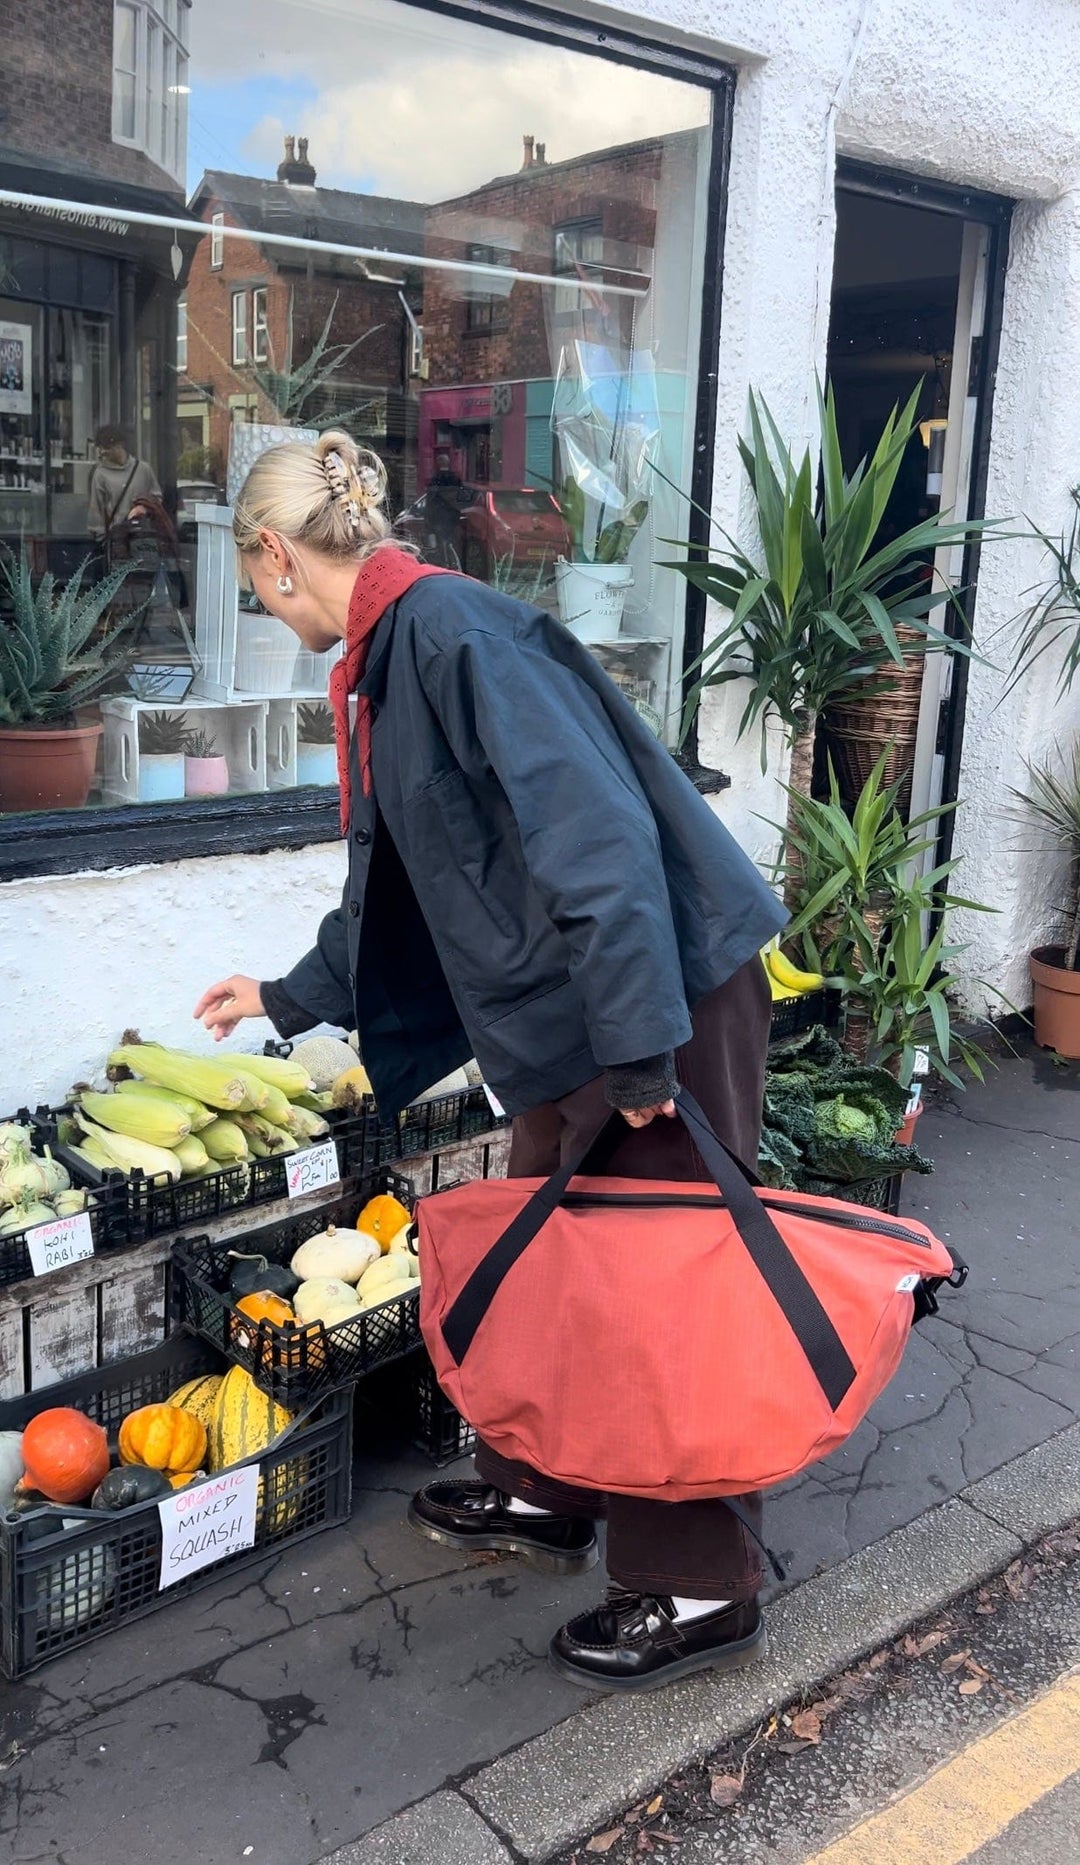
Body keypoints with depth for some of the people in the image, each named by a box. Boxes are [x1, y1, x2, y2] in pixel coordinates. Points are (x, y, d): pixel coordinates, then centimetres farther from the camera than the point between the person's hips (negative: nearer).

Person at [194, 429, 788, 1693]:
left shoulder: (451, 629, -18)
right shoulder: (391, 664, 14)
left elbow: (600, 833, -27)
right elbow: (396, 886, 25)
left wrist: (640, 1046, -26)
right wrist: (285, 998, 35)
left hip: (666, 1003, -10)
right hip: (573, 1025, 10)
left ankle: (700, 1593, 19)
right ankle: (542, 1498, 39)